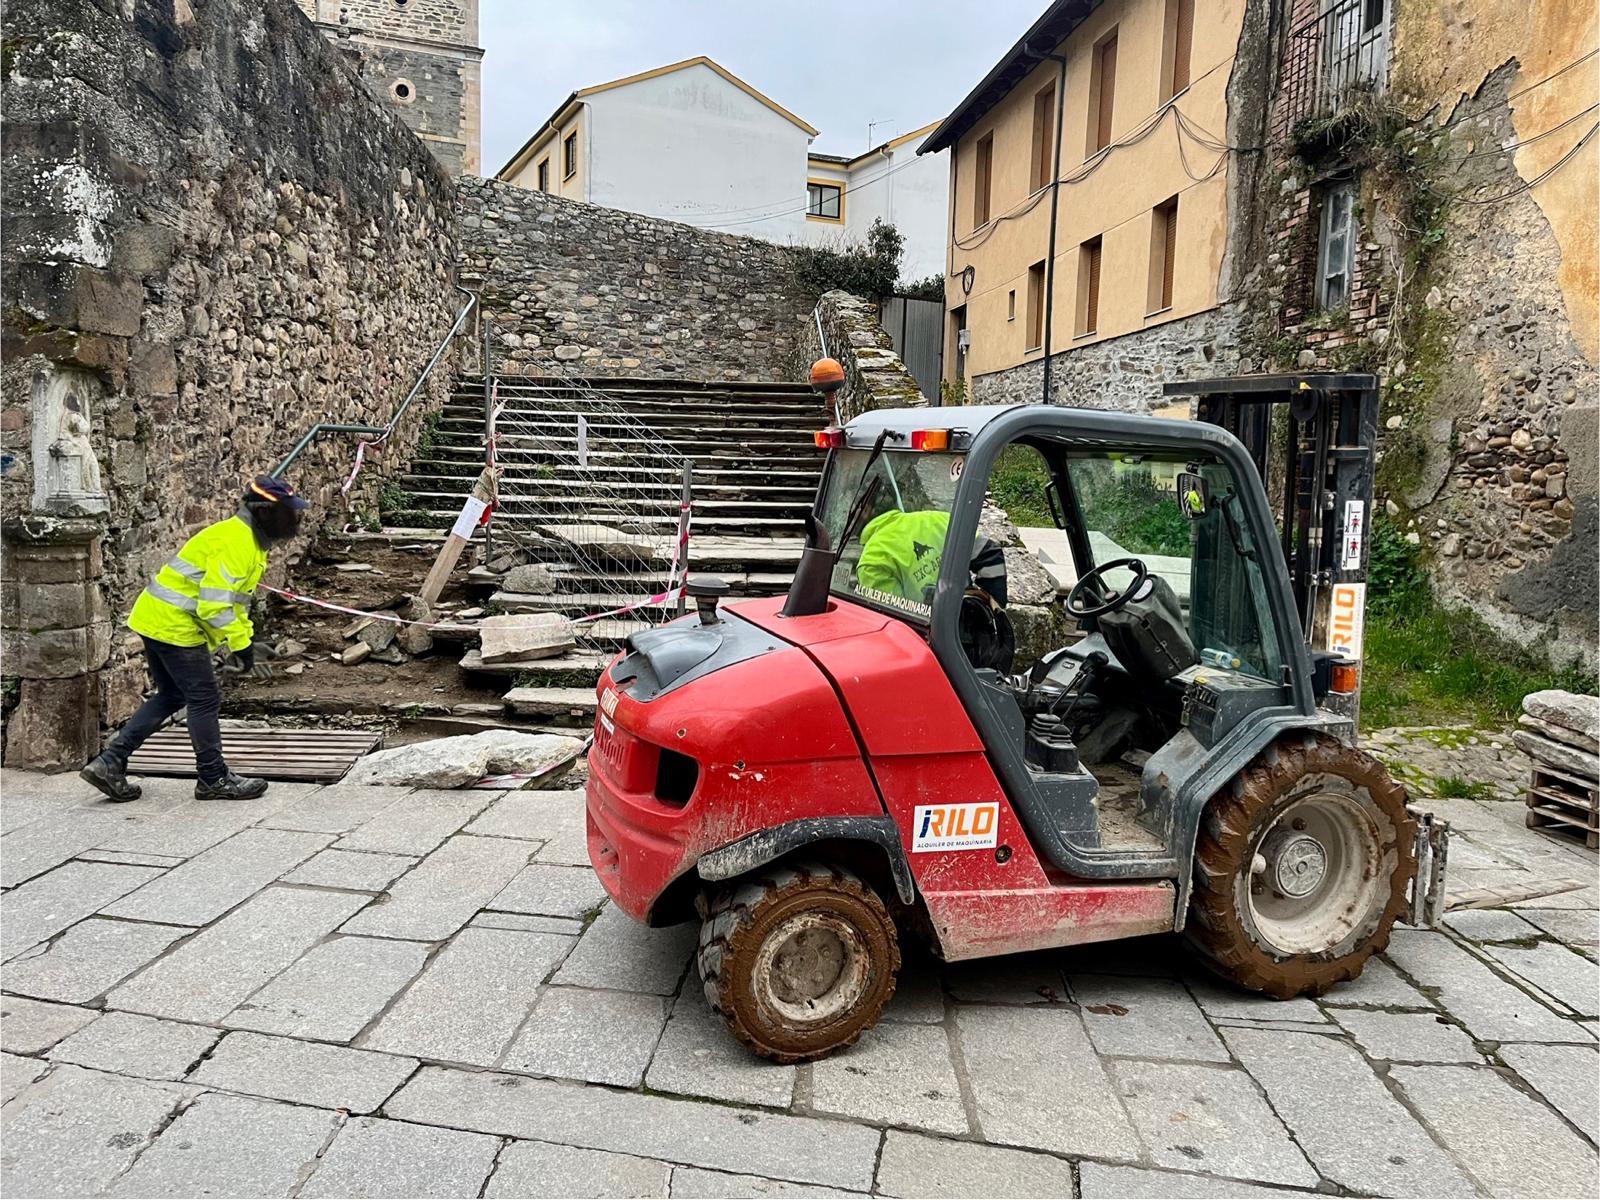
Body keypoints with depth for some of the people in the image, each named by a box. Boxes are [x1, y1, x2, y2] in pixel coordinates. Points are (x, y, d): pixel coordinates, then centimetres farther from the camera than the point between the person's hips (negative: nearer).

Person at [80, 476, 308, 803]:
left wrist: (244, 637, 15)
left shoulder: (246, 539, 13)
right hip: (176, 626, -10)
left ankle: (109, 763, 18)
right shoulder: (236, 544, -20)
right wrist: (240, 643, -18)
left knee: (170, 697, 18)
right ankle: (214, 779, 10)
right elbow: (213, 605, -26)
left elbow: (232, 597, 23)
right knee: (205, 700, -1)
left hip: (154, 619, 10)